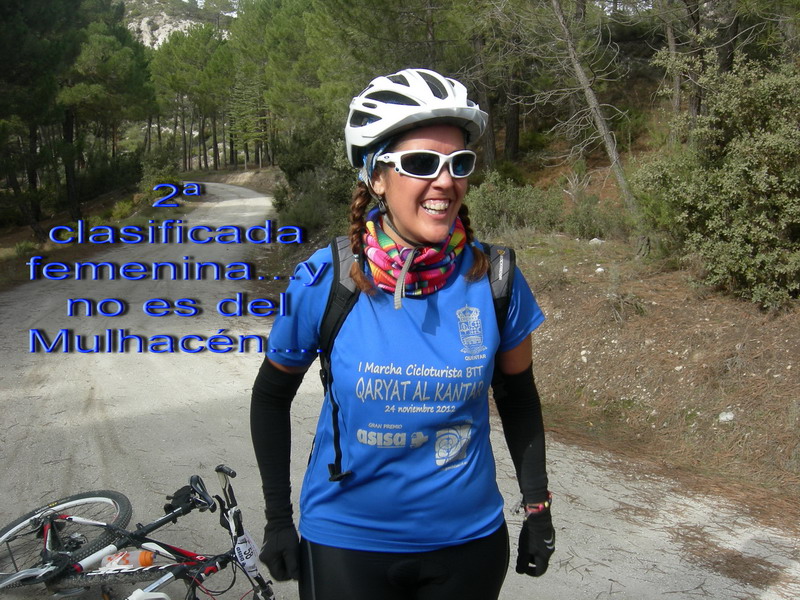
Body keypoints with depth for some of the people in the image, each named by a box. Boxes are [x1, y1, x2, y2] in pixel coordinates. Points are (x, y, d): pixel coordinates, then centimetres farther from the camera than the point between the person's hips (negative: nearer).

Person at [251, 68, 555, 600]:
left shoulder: (495, 280, -11)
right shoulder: (323, 281, -14)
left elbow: (518, 397, 4)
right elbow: (272, 396, 0)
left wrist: (538, 507, 5)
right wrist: (278, 518, 1)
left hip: (468, 541, 2)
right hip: (345, 542, -1)